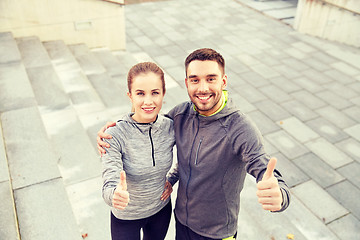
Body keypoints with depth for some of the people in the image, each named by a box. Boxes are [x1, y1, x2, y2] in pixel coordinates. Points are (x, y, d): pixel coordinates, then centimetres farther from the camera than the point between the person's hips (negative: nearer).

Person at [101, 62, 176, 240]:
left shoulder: (170, 127, -16)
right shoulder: (115, 135, -27)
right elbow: (109, 185, -33)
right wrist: (116, 195, -54)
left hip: (161, 209, 3)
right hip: (125, 217, -3)